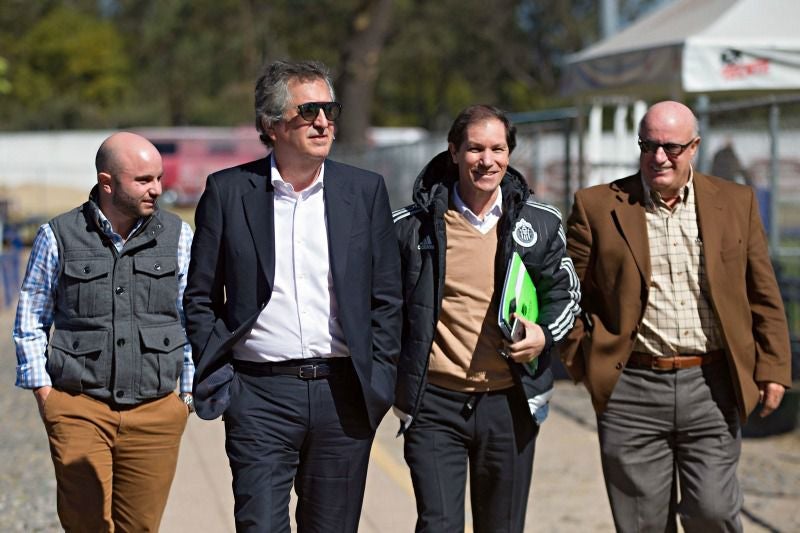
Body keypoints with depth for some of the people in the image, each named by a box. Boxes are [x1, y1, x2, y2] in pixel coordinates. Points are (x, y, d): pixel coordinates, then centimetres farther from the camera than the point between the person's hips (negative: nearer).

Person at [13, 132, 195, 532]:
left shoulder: (177, 236, 6)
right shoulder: (58, 237, 2)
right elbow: (29, 321, 9)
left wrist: (188, 395, 8)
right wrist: (43, 393, 2)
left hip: (155, 413, 1)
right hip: (78, 409, -1)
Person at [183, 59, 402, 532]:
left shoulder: (365, 190, 6)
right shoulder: (227, 191, 2)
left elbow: (387, 296, 9)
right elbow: (200, 297, 6)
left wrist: (378, 376, 2)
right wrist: (215, 375, -1)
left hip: (343, 395, 2)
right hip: (259, 393, -1)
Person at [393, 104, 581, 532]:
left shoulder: (540, 223, 5)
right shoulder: (412, 225, -1)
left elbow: (565, 292, 15)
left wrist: (545, 334, -6)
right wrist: (393, 382, 3)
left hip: (509, 401, 2)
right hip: (434, 403, -2)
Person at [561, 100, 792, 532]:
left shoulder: (736, 202, 8)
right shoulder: (597, 207, 3)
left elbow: (763, 296, 10)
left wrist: (772, 368, 4)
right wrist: (585, 367, 2)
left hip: (711, 388, 1)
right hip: (631, 389, -1)